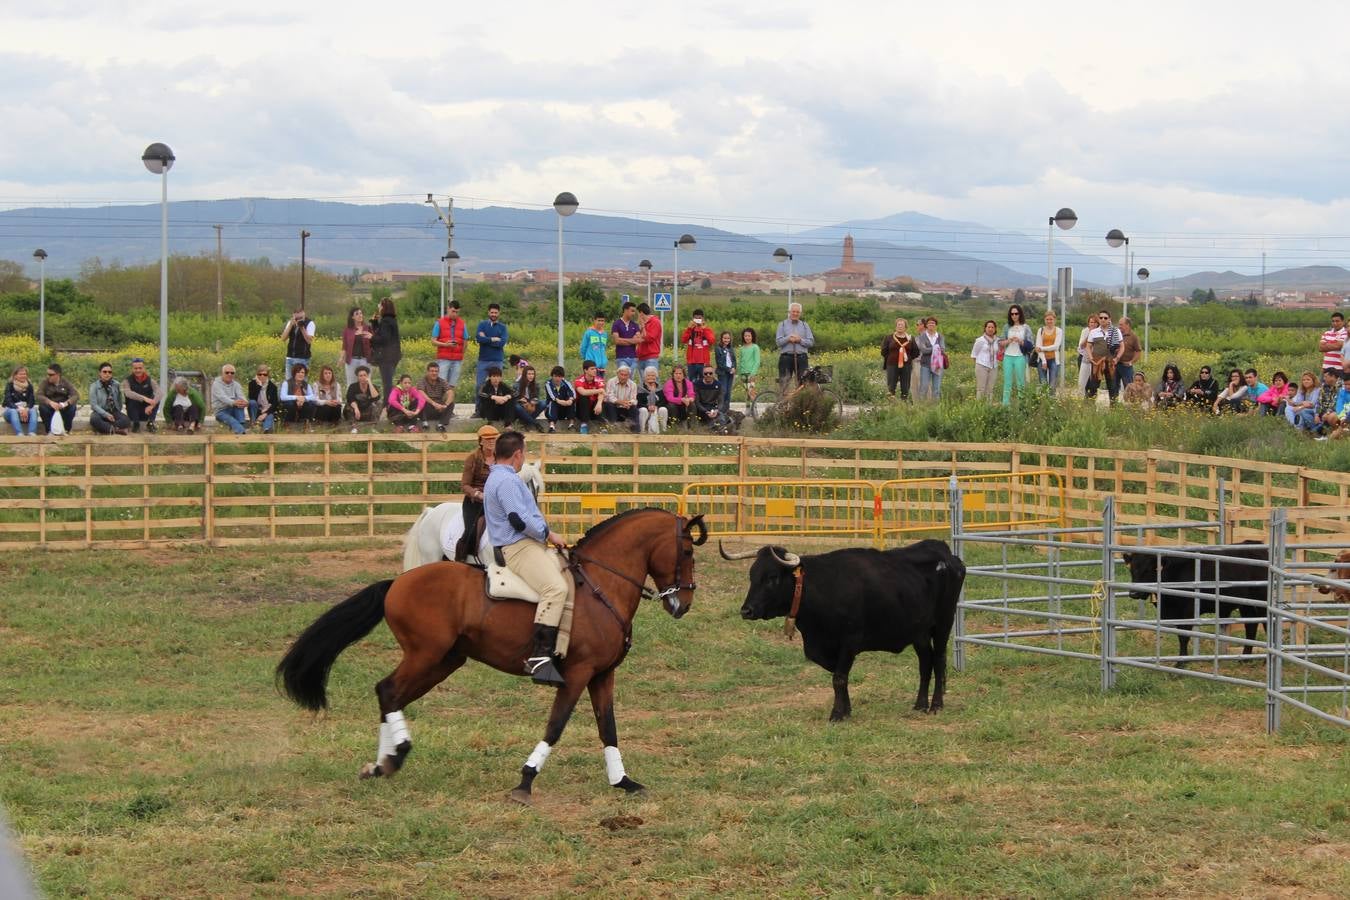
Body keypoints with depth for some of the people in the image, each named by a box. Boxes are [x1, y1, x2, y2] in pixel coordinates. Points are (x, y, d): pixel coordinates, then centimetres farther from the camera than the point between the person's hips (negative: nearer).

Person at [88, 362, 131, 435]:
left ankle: (105, 428, -36)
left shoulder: (116, 385, 4)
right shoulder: (94, 386, -4)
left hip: (114, 412, 2)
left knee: (126, 420, -30)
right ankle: (115, 429, -38)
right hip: (100, 412, -2)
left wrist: (116, 414, -5)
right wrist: (106, 415, -22)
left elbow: (119, 401, 10)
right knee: (94, 419, -39)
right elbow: (94, 405, -11)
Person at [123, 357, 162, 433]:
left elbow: (160, 393, -20)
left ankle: (150, 423, -18)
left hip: (147, 412, 2)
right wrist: (144, 398, -42)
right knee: (132, 399, -31)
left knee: (157, 398, -22)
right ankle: (135, 424, -17)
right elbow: (127, 393, -29)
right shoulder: (128, 381, -7)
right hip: (133, 412, -2)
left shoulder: (149, 380, -2)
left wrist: (152, 405, -38)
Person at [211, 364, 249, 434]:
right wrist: (233, 403, -44)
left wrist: (245, 402, -37)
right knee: (233, 422, -35)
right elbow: (222, 397, -23)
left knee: (240, 403, -28)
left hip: (233, 409, 4)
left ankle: (242, 423, -39)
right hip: (221, 411, -4)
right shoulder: (216, 384, -5)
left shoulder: (236, 385, 10)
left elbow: (241, 396, -10)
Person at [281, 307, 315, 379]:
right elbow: (283, 338, 1)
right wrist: (291, 325, -10)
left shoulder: (309, 323, -5)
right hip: (290, 357, 5)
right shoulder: (290, 322, 9)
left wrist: (302, 327, -22)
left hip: (302, 358, -5)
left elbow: (309, 341, -13)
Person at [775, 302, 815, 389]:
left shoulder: (805, 326, 15)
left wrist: (800, 340, -9)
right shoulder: (782, 324, 11)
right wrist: (788, 338, -14)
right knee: (783, 382, -3)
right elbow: (778, 342, 1)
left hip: (801, 358, 1)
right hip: (786, 358, -1)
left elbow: (811, 342, 6)